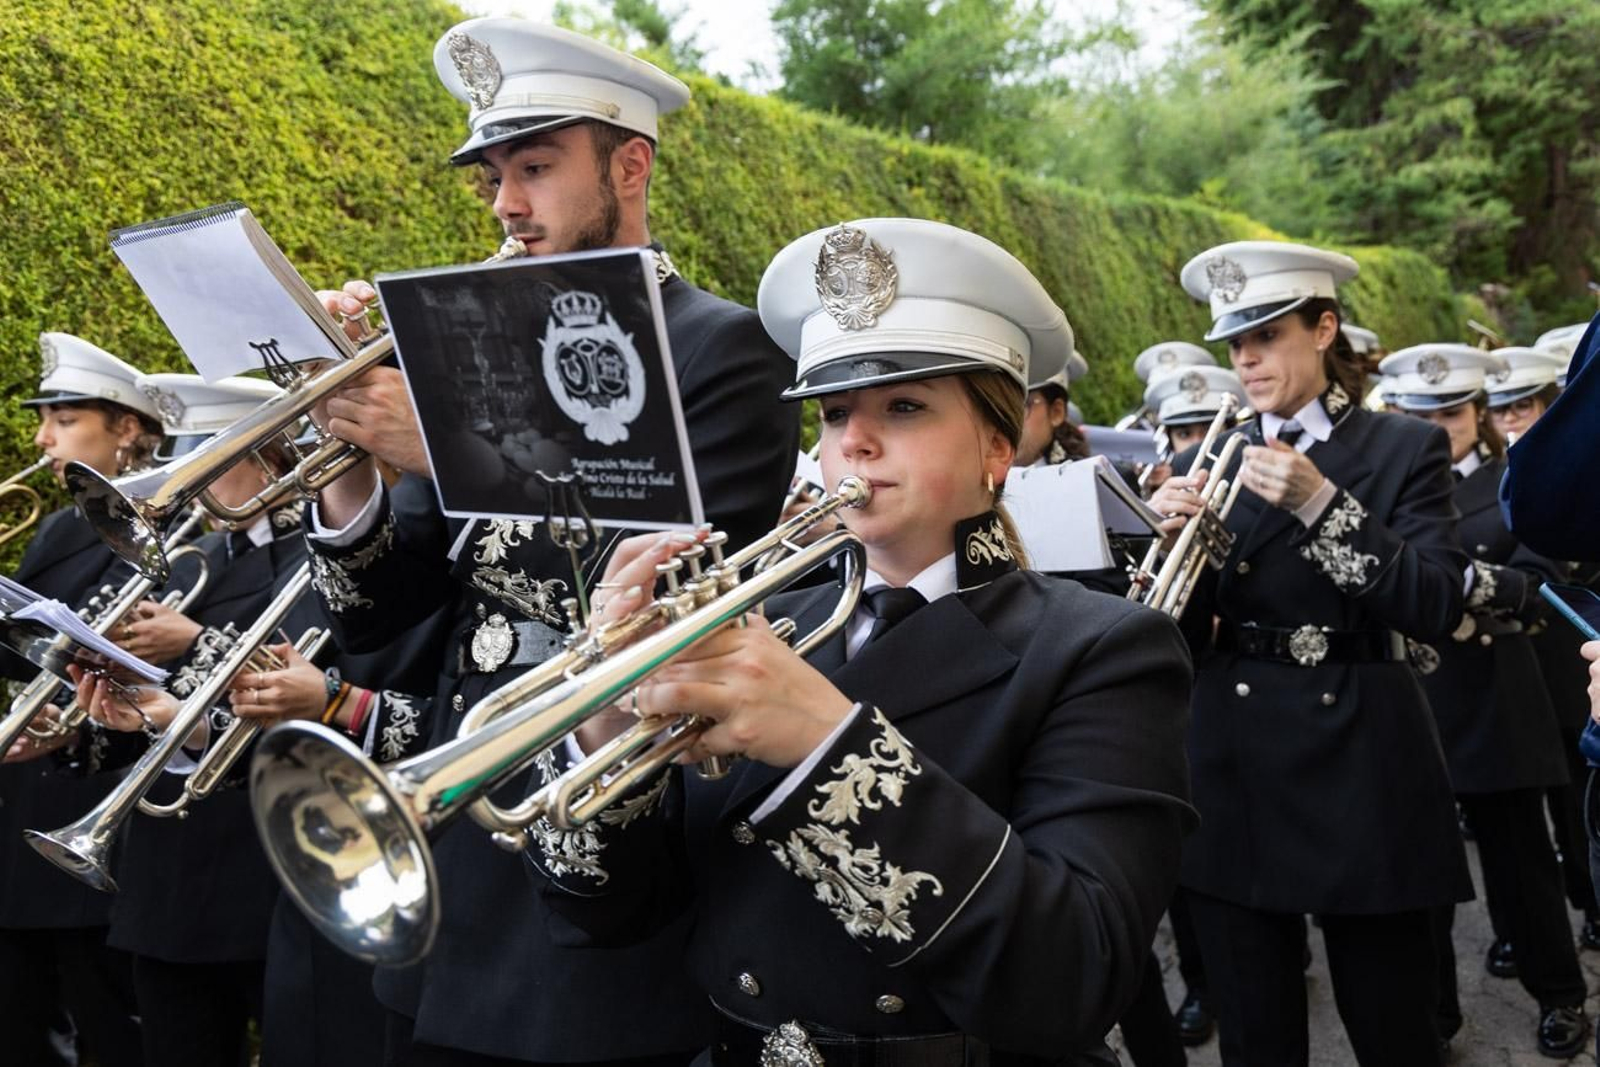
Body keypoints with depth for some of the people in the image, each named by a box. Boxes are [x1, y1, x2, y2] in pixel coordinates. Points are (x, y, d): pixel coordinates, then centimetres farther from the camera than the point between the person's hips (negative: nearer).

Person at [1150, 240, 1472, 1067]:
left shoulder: (1404, 450, 0)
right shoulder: (1208, 464, 8)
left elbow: (1439, 609, -12)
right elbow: (1180, 636, 5)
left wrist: (1320, 505, -21)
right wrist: (1175, 538, -13)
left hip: (1358, 766, -2)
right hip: (1232, 773, 3)